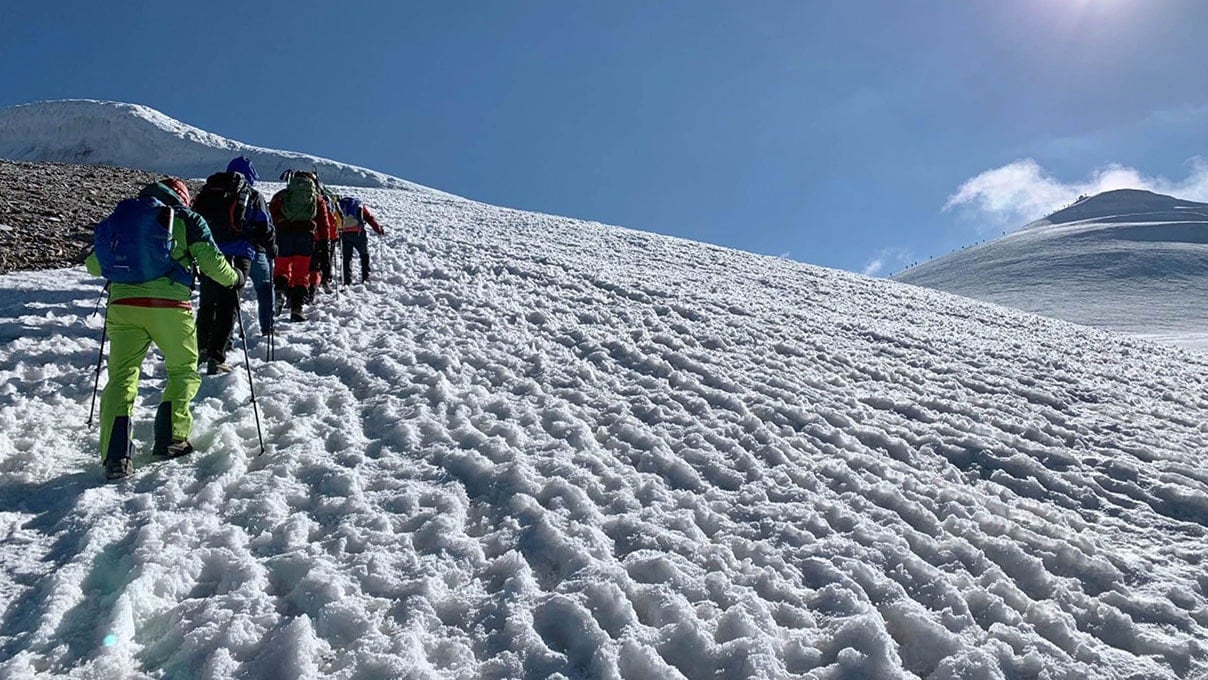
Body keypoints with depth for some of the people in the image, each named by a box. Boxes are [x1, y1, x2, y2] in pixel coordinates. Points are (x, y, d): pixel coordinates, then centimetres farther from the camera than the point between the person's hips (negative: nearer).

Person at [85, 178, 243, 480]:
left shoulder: (120, 215, 20)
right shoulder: (186, 219, 8)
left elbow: (93, 265, 23)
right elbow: (212, 262, 1)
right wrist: (234, 277, 20)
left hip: (123, 305, 3)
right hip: (169, 306, -3)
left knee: (121, 376, 7)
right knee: (183, 371, 17)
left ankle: (116, 455, -6)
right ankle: (171, 439, 12)